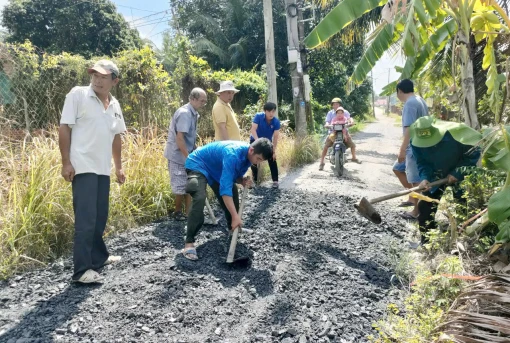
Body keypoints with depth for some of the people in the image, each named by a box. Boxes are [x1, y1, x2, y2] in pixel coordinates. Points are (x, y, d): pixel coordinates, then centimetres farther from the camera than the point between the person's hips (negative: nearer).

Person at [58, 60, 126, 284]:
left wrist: (119, 167, 19)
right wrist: (66, 162, -13)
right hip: (83, 168, -6)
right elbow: (64, 128, -8)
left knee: (100, 217, 15)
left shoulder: (114, 105, 12)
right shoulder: (77, 95, -5)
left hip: (103, 169, 6)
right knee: (86, 219, -9)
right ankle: (82, 270, -3)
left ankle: (99, 257, 30)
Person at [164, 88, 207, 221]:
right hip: (178, 155, -9)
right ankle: (178, 212, 15)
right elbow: (179, 138, -26)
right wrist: (188, 157, -24)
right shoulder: (184, 113, -21)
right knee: (181, 186, 0)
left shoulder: (193, 113, 9)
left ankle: (188, 212, 21)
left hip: (186, 155, 9)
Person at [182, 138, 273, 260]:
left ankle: (234, 228, 32)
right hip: (198, 164, -9)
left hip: (216, 168, 9)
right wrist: (235, 217, -41)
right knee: (199, 199, -30)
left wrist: (243, 181, -19)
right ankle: (189, 243, -25)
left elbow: (235, 175, 5)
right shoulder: (233, 154, -38)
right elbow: (225, 188, -41)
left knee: (233, 194, 10)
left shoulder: (247, 155, -10)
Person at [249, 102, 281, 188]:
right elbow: (253, 130, -33)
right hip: (255, 141, -1)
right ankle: (254, 180, 16)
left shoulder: (276, 121, -22)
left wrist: (274, 151, -23)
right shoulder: (258, 116, -26)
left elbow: (275, 137, -20)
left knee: (272, 161, -6)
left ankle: (275, 181, 1)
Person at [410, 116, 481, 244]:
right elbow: (422, 163, -10)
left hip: (459, 174, -3)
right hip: (435, 175, 3)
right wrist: (425, 178, -29)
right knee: (425, 206, 0)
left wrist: (458, 173, -24)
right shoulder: (416, 142, -23)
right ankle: (426, 242, 14)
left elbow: (474, 153, -20)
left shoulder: (454, 134, -35)